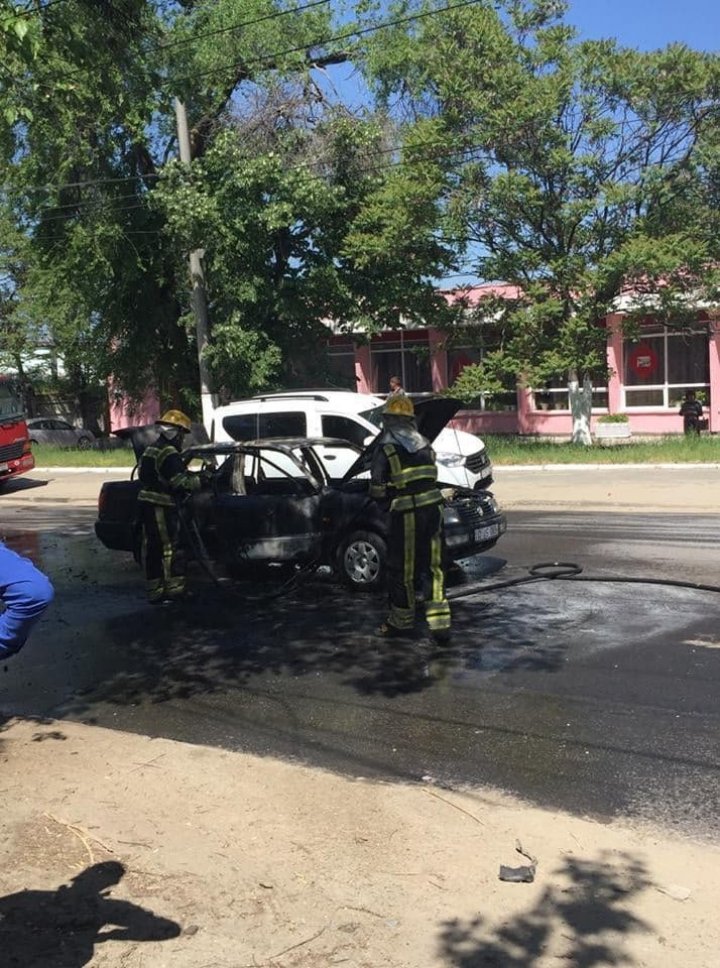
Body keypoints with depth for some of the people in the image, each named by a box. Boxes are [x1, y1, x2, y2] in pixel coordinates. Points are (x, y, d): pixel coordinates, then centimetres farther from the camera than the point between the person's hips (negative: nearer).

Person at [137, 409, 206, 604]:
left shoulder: (149, 450, 16)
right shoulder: (169, 454, -16)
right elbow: (181, 482, -22)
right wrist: (200, 480, -7)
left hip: (146, 501, 10)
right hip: (162, 506, -10)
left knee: (152, 548, 12)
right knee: (170, 547, -3)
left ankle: (154, 591, 18)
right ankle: (174, 589, 1)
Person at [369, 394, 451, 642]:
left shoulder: (385, 446, -5)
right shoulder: (423, 442, 13)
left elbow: (377, 487, -4)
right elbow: (432, 475, 16)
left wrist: (383, 496, 16)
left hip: (407, 512, -5)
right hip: (433, 505, 5)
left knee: (402, 569, 9)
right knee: (434, 567, 9)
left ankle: (401, 621, 20)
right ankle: (440, 623, 7)